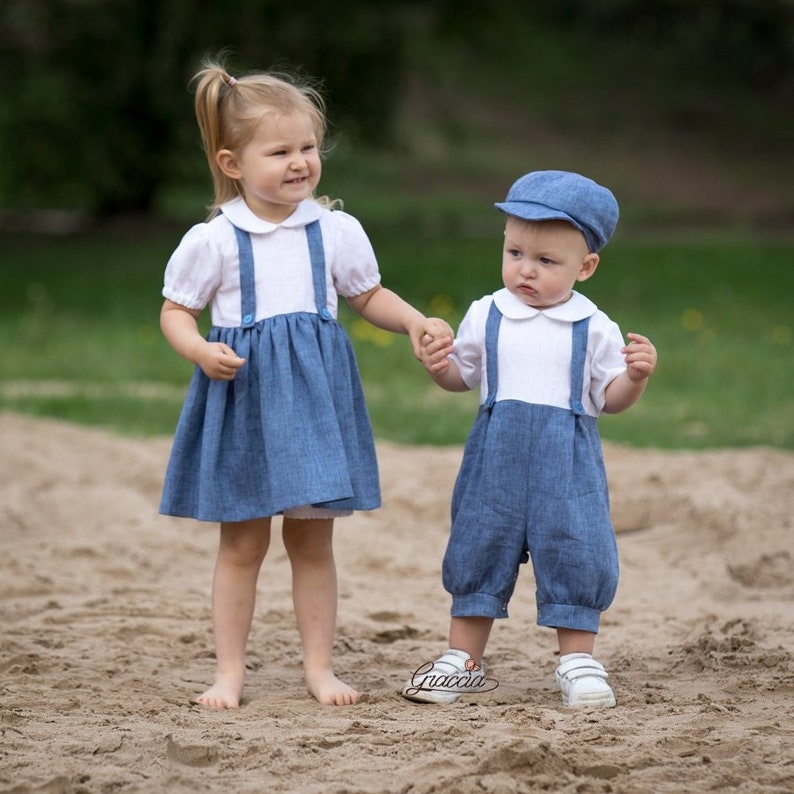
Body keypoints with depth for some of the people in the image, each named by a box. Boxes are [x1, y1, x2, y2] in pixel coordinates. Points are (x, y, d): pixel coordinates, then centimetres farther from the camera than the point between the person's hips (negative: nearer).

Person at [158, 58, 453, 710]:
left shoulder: (336, 231, 2)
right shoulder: (212, 241, -5)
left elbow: (369, 296, 15)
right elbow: (176, 311, 2)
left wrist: (415, 321, -2)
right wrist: (201, 350, -17)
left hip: (315, 390, 2)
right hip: (242, 395, -2)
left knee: (312, 540, 7)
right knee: (242, 543, 4)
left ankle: (319, 665, 15)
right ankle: (230, 672, 11)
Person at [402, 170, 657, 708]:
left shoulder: (593, 327, -2)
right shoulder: (486, 316, 3)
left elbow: (610, 398, 3)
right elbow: (464, 376, 13)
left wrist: (636, 376, -16)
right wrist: (440, 366, -8)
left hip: (568, 460, -2)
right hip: (497, 455, 2)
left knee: (575, 552, -2)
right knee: (479, 547, 8)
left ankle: (578, 660, 14)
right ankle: (465, 660, 21)